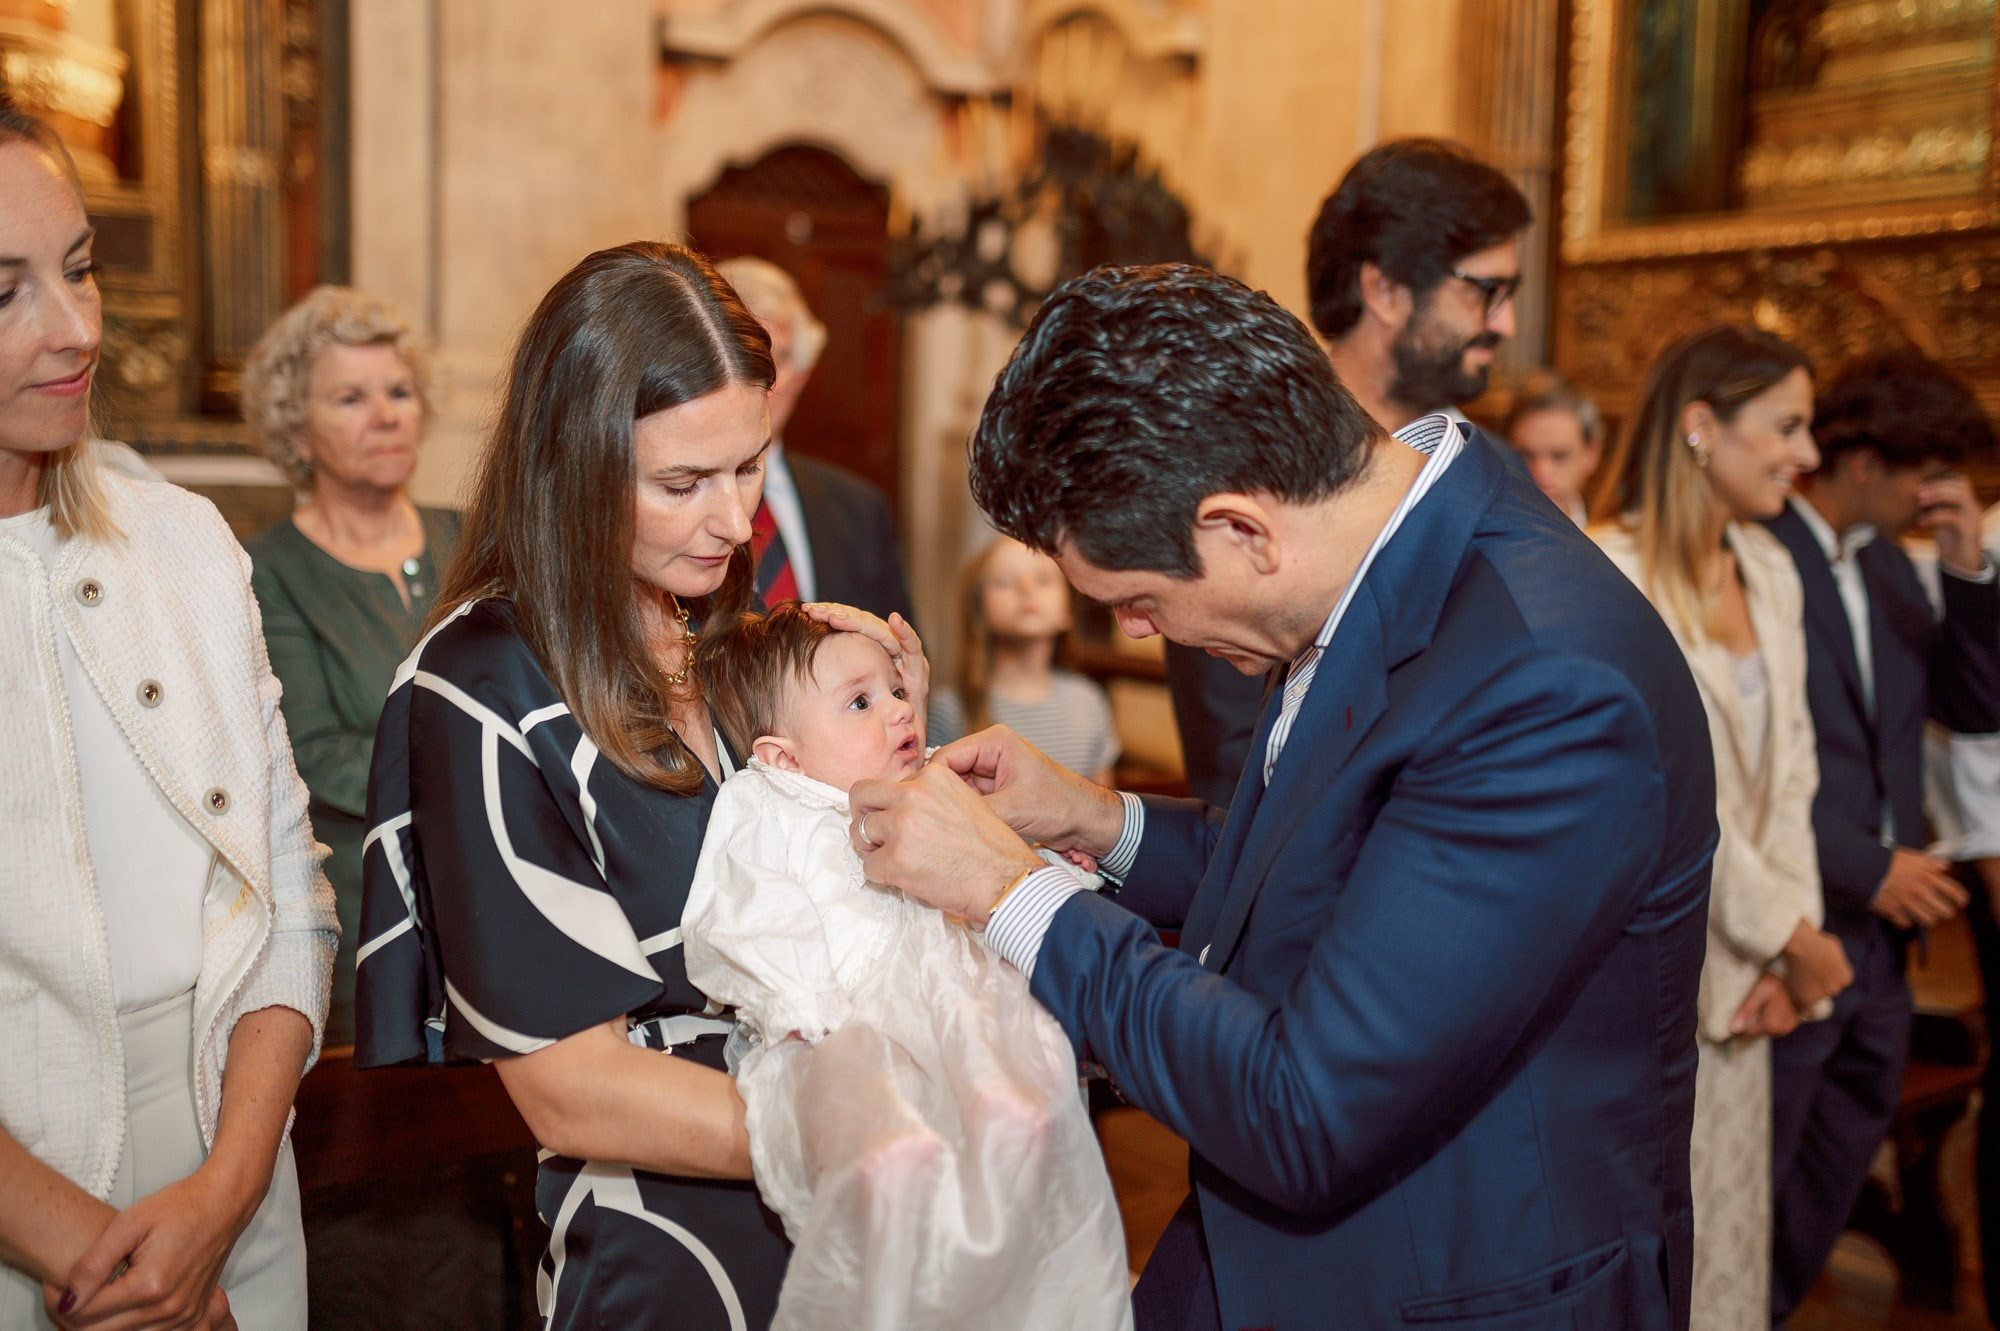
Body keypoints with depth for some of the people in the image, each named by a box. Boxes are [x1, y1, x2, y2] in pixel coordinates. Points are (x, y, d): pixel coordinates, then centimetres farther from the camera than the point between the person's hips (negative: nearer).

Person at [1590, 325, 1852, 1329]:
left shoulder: (1770, 569, 9)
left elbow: (1790, 765, 10)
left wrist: (1790, 938, 0)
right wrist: (1789, 931, -8)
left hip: (1736, 962, 7)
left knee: (1731, 1223, 15)